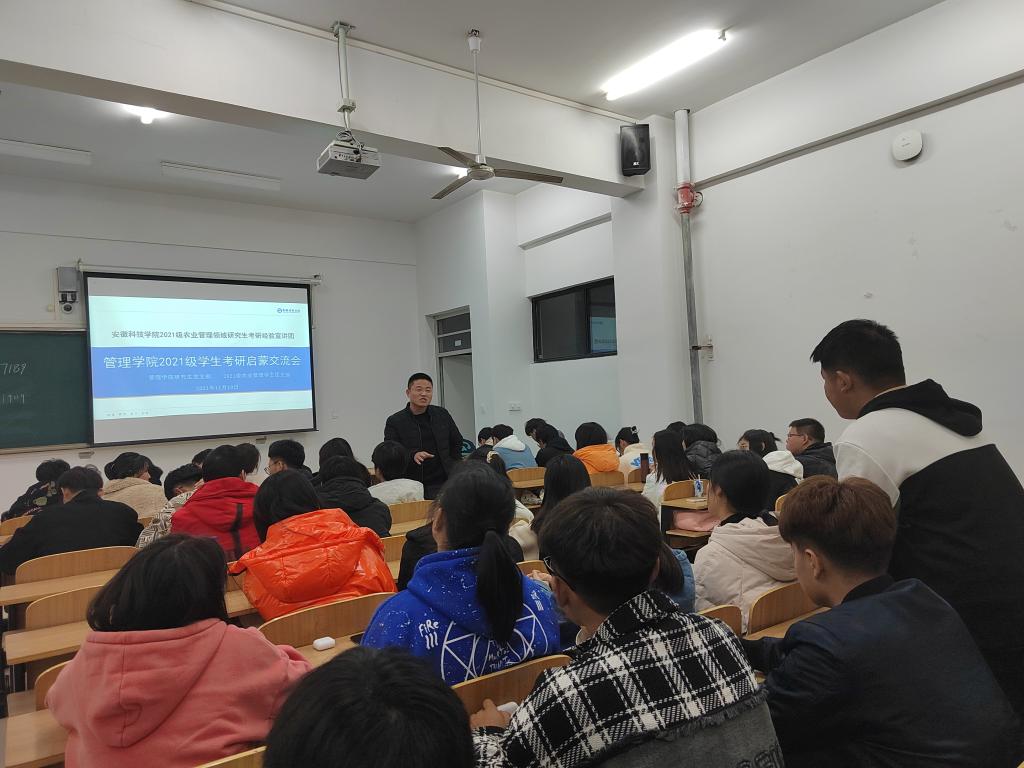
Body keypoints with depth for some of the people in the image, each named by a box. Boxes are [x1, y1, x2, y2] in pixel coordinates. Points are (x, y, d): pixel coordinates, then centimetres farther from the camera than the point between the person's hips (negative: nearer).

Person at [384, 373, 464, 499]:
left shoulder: (442, 415, 10)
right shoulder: (394, 421, -1)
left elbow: (457, 442, 23)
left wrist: (452, 465, 14)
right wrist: (413, 456, -25)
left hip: (442, 484, 3)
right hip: (410, 487, -2)